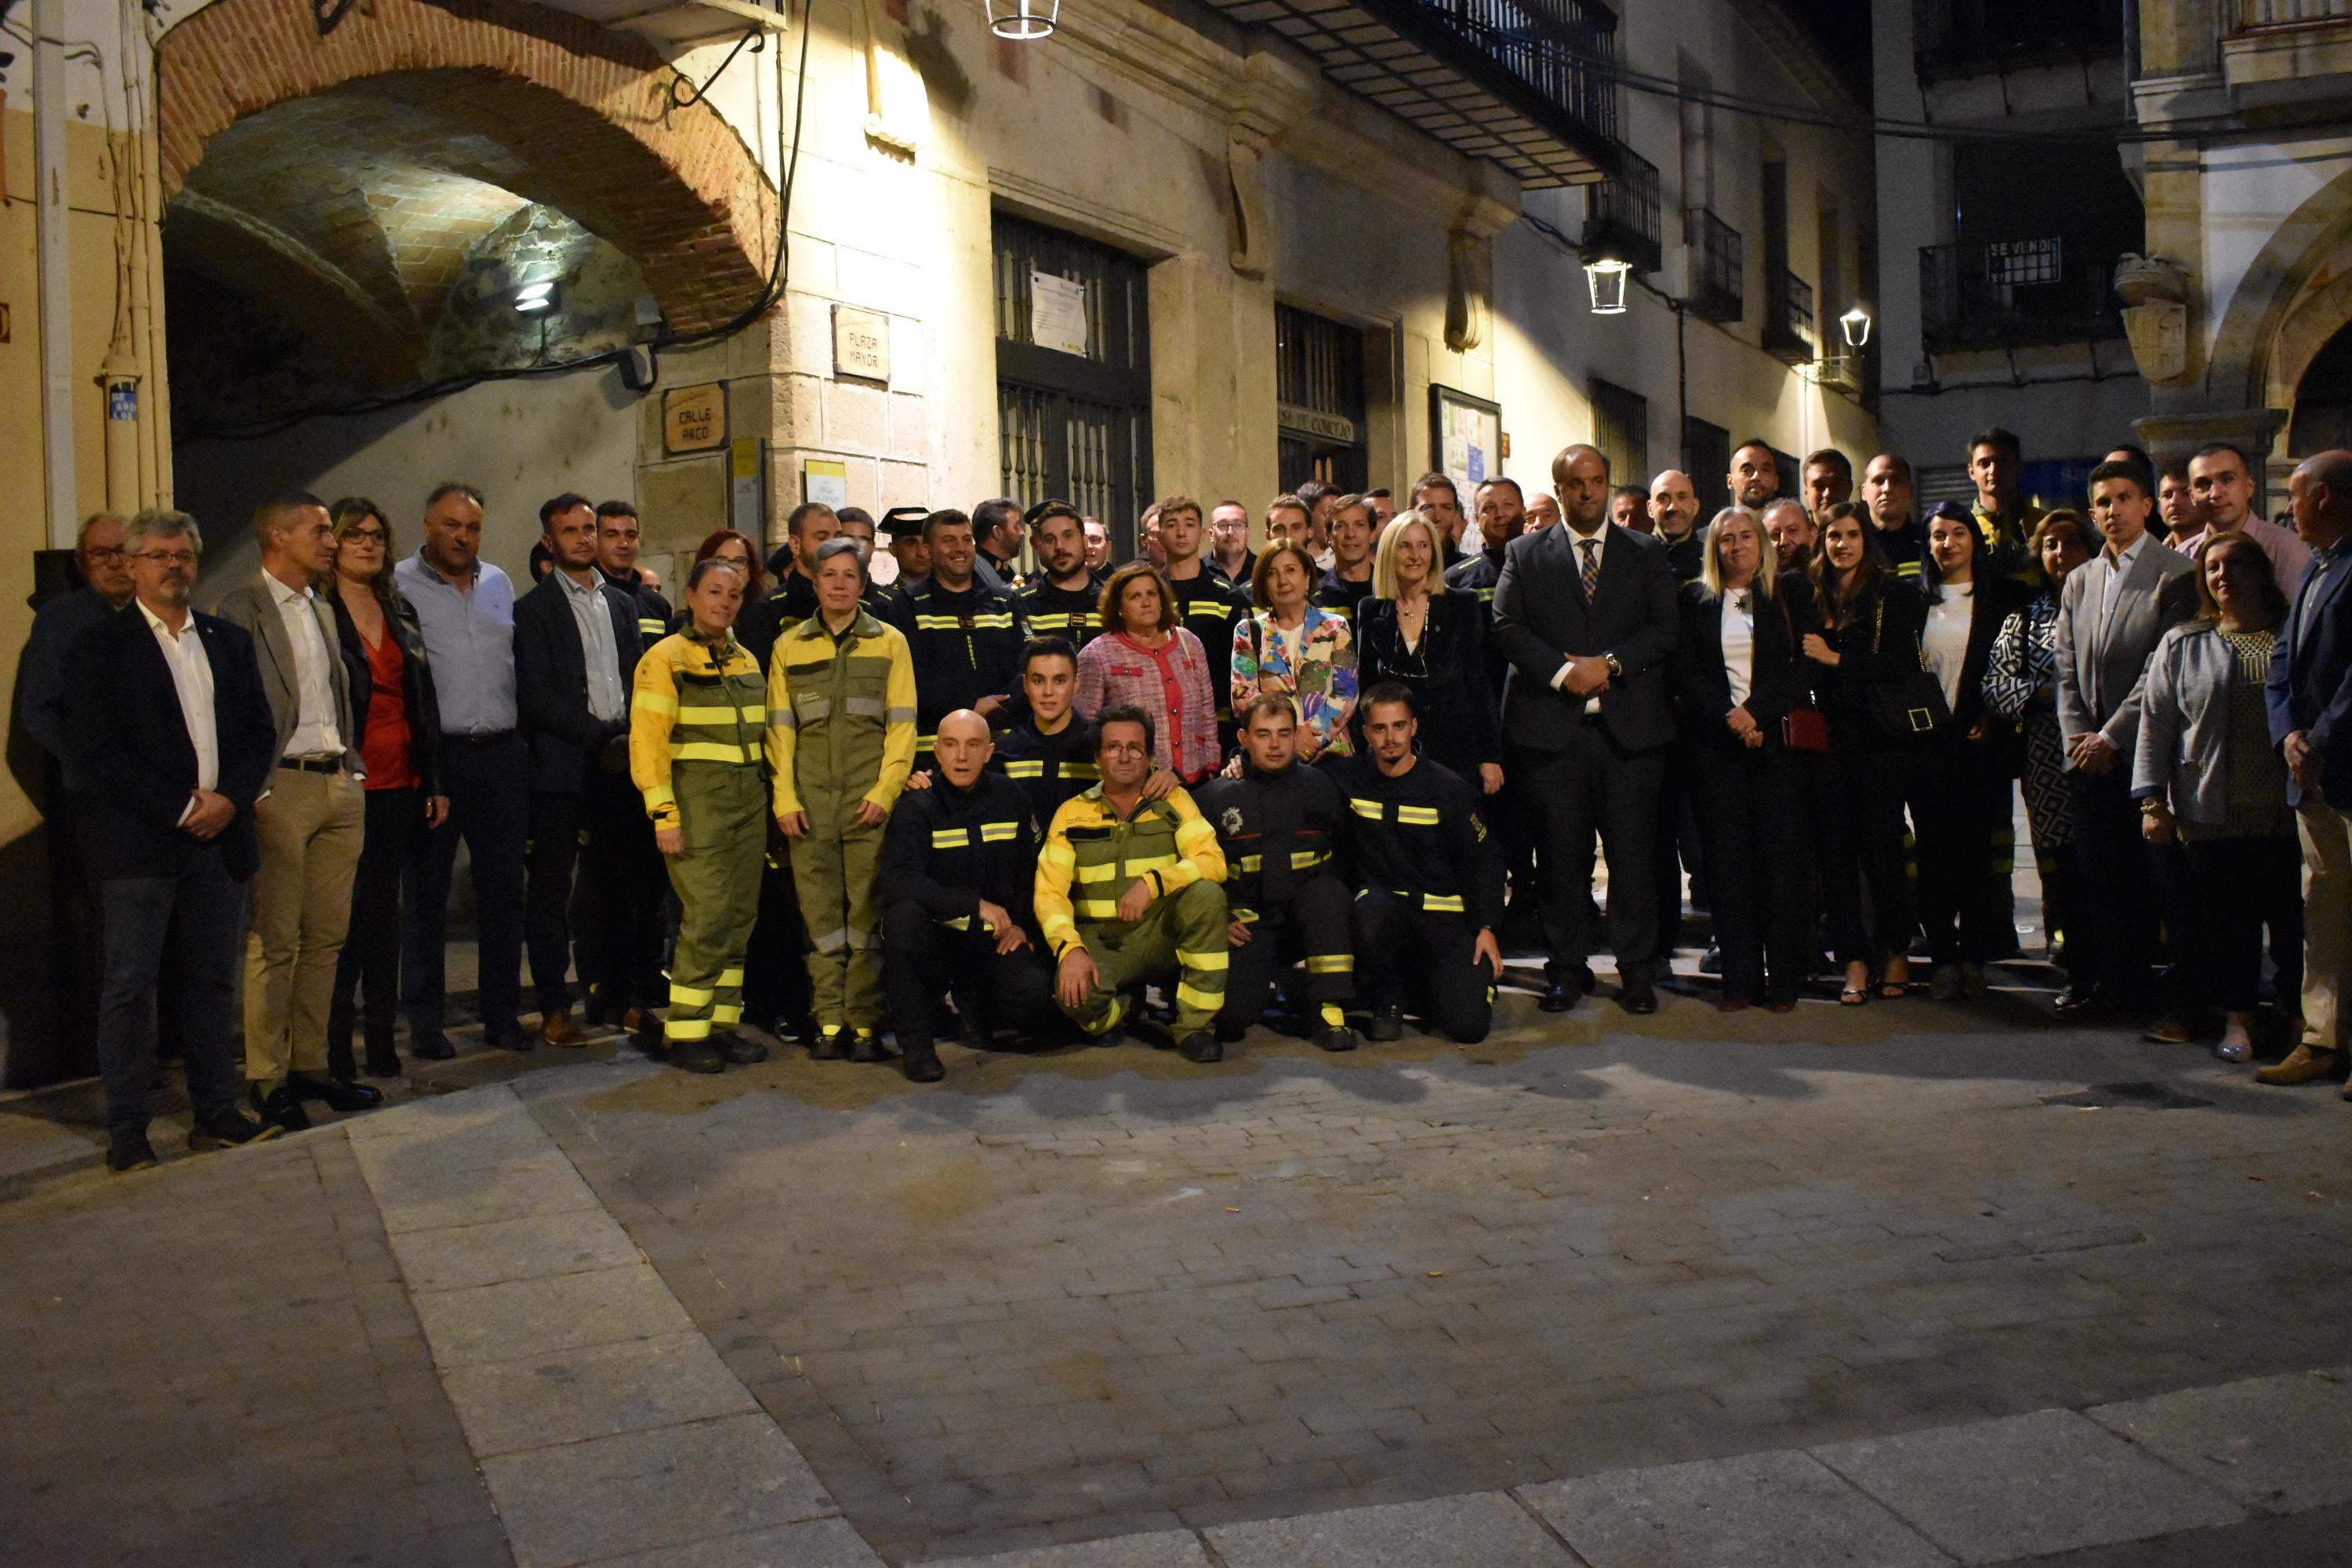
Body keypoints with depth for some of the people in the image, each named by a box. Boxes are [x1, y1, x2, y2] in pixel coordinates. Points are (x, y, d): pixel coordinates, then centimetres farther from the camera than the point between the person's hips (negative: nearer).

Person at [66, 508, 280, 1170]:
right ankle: (127, 1133, 6)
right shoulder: (98, 646, 1)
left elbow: (260, 731, 12)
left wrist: (230, 799, -6)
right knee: (130, 986, -1)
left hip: (219, 837, 4)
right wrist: (180, 808, -12)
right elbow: (91, 748, -7)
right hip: (137, 843, -4)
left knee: (213, 980, 9)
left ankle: (215, 1113, 17)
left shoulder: (230, 642, 15)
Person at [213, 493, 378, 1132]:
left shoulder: (323, 609, 17)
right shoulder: (239, 609, -6)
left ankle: (311, 1065, 18)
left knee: (327, 936, 9)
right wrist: (253, 790, -13)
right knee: (275, 941, -2)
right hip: (281, 787, -7)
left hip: (340, 786, 7)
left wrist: (354, 769, 13)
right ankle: (267, 1079, 6)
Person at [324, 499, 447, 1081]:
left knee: (384, 907, 10)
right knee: (351, 908, -5)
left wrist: (434, 781, 11)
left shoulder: (401, 613, 16)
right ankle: (334, 1038, 5)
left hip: (399, 782, 5)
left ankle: (381, 1033, 17)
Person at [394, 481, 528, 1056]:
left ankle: (502, 1013, 17)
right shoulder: (398, 585, -1)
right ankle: (425, 1022, 10)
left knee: (503, 889, 8)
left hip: (501, 753, 4)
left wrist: (517, 734, 12)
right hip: (433, 754, -4)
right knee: (425, 894, 2)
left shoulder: (499, 583, 15)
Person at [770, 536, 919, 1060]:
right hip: (810, 800, 1)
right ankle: (830, 1021, 6)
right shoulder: (788, 646, 13)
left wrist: (886, 791, -7)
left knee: (867, 910, -3)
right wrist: (784, 797, -1)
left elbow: (902, 724, 4)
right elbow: (780, 727, 9)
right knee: (820, 911, 1)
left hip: (871, 799, -1)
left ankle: (865, 1022, 3)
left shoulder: (890, 642, 9)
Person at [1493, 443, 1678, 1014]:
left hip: (1630, 726, 0)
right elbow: (1508, 626, 1)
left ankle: (1637, 971, 10)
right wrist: (1561, 671, -12)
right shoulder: (1525, 555, 10)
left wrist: (1611, 664, -11)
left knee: (1634, 854, 1)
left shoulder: (1646, 554, 12)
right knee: (1561, 855, 3)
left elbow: (1664, 629, 4)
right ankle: (1565, 969, 13)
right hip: (1552, 728, 0)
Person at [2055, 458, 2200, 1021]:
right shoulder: (2079, 581, 16)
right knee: (2101, 874, 6)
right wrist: (2076, 734, 0)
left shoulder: (2177, 574, -4)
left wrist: (2111, 737, -12)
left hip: (2143, 751, -5)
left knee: (2150, 874, -2)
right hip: (2091, 755, 5)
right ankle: (2117, 983, 13)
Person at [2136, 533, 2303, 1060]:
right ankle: (2238, 1019, 13)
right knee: (2227, 922, 3)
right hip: (2214, 814, 0)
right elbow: (2156, 724, 5)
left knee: (2293, 919, 3)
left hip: (2288, 813, 0)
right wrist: (2153, 801, -2)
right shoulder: (2182, 645, 9)